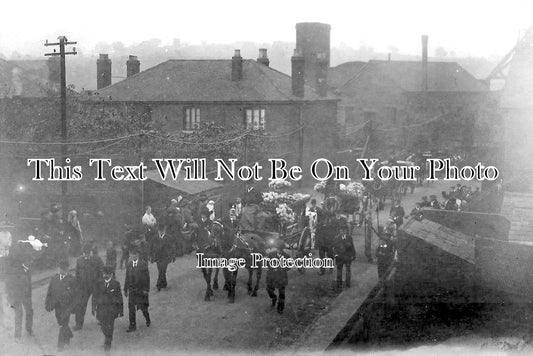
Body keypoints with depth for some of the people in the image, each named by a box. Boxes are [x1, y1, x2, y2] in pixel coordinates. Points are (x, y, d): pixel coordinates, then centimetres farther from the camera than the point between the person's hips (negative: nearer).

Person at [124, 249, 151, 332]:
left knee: (143, 307, 5)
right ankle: (132, 326, 7)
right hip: (132, 289, 3)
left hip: (141, 290, -3)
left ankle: (148, 320, 33)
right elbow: (127, 278, 11)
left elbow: (147, 277, -6)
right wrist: (125, 289, 9)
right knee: (131, 308, 0)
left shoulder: (143, 264, -6)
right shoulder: (128, 265, 7)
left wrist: (146, 289, -11)